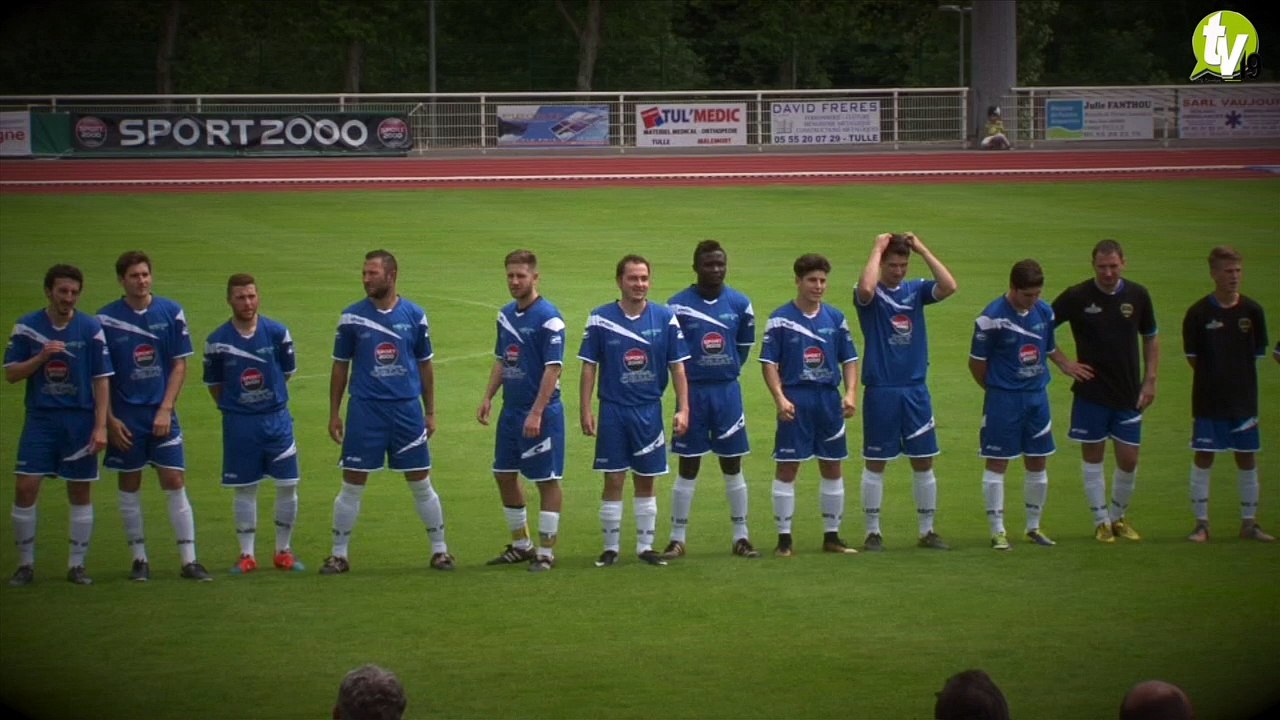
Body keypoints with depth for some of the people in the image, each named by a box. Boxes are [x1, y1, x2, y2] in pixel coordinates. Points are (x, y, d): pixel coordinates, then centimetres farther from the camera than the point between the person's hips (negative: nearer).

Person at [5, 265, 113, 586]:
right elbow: (11, 373, 1)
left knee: (80, 492, 4)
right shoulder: (26, 327, 1)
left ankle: (77, 565, 14)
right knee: (25, 487, -7)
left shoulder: (91, 328, -2)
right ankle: (25, 564, 5)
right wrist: (41, 357, -16)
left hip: (80, 420, 0)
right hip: (40, 418, 0)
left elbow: (101, 379, -1)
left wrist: (101, 426, -6)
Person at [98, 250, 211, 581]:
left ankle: (189, 560, 2)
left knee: (175, 483, -1)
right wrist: (109, 419, -5)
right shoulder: (106, 319, -3)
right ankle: (139, 559, 14)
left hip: (162, 414, 0)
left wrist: (165, 409, -6)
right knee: (129, 485, 5)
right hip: (125, 417, 0)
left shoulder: (171, 312, 0)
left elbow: (180, 365, 2)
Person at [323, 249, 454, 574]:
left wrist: (430, 412, 8)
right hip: (364, 410, 0)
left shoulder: (414, 315, 2)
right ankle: (338, 555, 9)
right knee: (352, 486, 1)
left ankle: (439, 550, 16)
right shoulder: (352, 317, 0)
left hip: (407, 410, 0)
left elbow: (425, 365, 9)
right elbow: (340, 367, 7)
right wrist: (334, 413, 4)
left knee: (421, 484, 5)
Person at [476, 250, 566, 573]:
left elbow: (553, 368, -17)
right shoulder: (506, 315, 10)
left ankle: (546, 551, 6)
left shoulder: (548, 317, -14)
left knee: (547, 480, -1)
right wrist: (488, 397, 8)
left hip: (541, 413, -8)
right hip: (511, 410, 8)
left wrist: (536, 413, -21)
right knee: (504, 474, 12)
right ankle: (521, 545, 25)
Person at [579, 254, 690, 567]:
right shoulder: (600, 319, -3)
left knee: (646, 481, 8)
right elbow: (589, 367, 0)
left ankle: (645, 545, 17)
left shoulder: (665, 318, -1)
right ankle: (610, 548, 10)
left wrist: (683, 409, -4)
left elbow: (678, 367, 2)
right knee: (613, 481, 0)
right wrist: (585, 411, -4)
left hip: (650, 412, 1)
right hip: (613, 412, -1)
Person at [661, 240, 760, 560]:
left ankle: (741, 536, 14)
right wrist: (692, 371, 3)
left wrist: (727, 371, 9)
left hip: (727, 390, 2)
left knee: (732, 465, 8)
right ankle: (677, 538, 8)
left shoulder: (740, 304, 2)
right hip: (692, 390, -2)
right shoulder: (678, 305, -6)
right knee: (688, 467, 2)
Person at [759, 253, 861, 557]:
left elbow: (849, 359, 11)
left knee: (833, 468, 9)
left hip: (829, 400, 4)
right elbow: (769, 362, -5)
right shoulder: (781, 319, -3)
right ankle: (784, 539, 4)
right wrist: (780, 398, -15)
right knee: (787, 469, -2)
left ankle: (832, 536, 19)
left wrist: (851, 393, -3)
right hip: (795, 403, -4)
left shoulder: (835, 318, 8)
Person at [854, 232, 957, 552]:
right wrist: (877, 249, -17)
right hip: (880, 390, -3)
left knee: (923, 462, 6)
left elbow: (949, 286, -11)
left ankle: (927, 531, 15)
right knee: (875, 463, 3)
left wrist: (922, 249, -9)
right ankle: (873, 532, 11)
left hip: (915, 389, 3)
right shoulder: (871, 295, -4)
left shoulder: (915, 290, 7)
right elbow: (865, 289, -29)